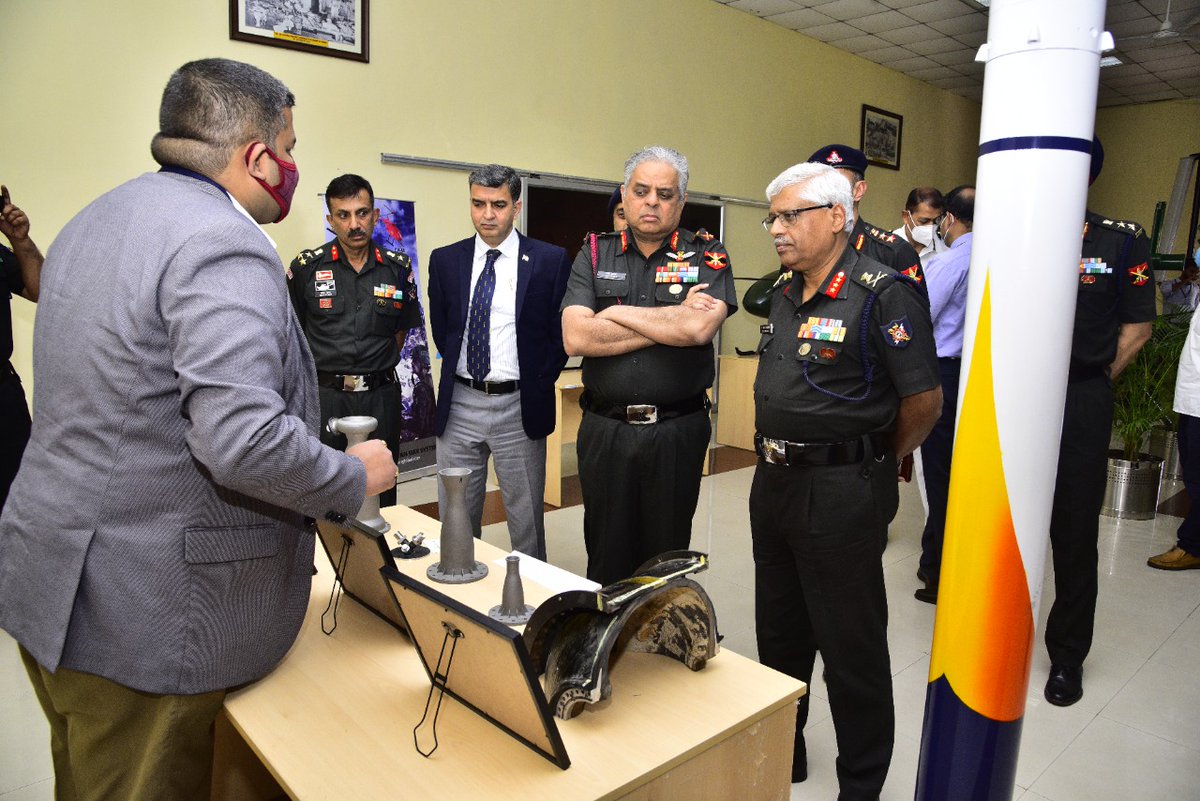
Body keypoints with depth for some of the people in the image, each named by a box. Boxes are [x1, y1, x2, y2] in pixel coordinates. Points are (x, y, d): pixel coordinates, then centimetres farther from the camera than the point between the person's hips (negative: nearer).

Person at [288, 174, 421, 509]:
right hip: (325, 396, -1)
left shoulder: (398, 268, 3)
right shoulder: (306, 267, -2)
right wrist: (329, 377, 4)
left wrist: (377, 374, 9)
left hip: (382, 397, 2)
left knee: (381, 497, 12)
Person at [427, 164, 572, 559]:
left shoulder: (550, 260, -3)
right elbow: (440, 329, 14)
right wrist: (458, 371, 7)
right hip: (459, 405, 3)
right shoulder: (445, 260, 5)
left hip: (519, 408, -2)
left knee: (526, 520, 10)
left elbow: (562, 331, 1)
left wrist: (538, 382, -2)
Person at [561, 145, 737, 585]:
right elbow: (576, 337, -11)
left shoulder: (707, 255, 1)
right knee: (605, 558, 14)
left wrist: (619, 314, -9)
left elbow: (699, 328, -20)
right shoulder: (595, 253, 4)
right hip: (603, 430, 1)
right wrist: (672, 320, -11)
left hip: (678, 432, -1)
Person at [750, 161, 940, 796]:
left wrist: (876, 460, -2)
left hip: (841, 495, -8)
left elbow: (924, 399, -16)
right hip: (774, 482, 8)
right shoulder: (784, 296, 10)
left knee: (851, 649, 7)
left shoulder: (882, 294, -15)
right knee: (779, 635, 21)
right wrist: (777, 457, 15)